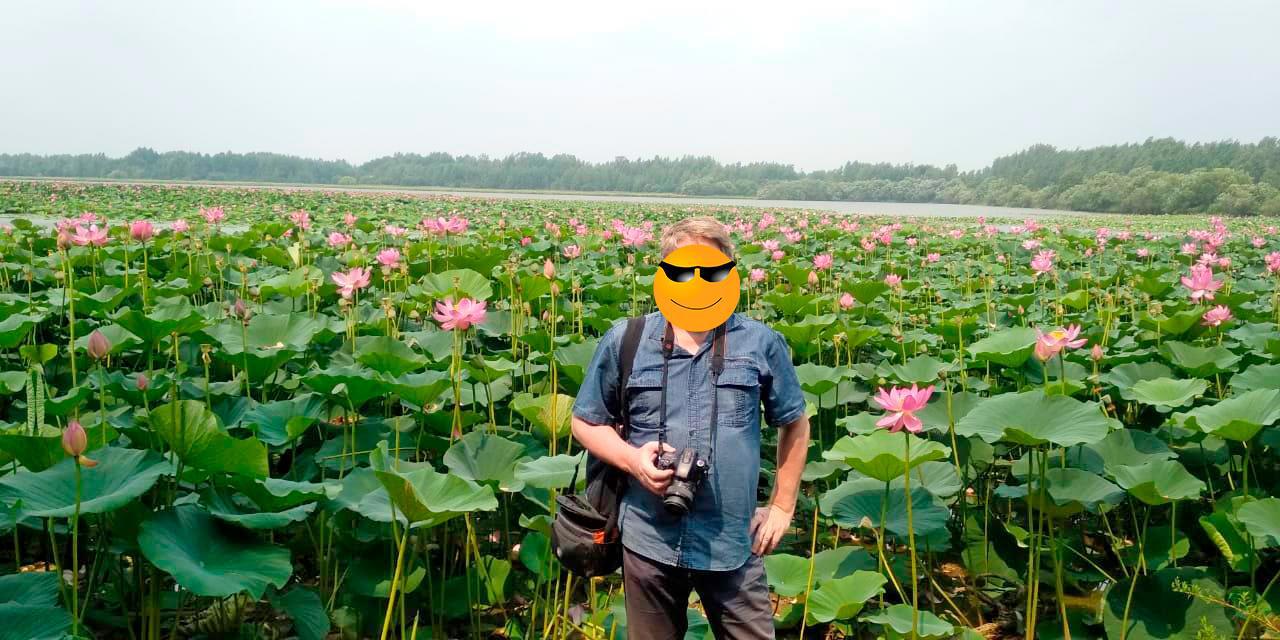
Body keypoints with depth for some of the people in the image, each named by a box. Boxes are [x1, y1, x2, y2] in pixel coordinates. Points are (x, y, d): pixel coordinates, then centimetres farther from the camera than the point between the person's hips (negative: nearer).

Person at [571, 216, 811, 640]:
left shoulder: (762, 344, -2)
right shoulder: (624, 341, -3)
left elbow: (794, 425, 11)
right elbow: (586, 421, 7)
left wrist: (782, 506, 7)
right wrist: (630, 458, -12)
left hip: (734, 542, 0)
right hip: (649, 541, 1)